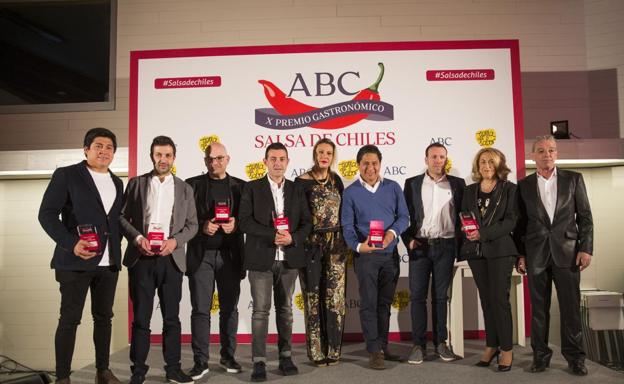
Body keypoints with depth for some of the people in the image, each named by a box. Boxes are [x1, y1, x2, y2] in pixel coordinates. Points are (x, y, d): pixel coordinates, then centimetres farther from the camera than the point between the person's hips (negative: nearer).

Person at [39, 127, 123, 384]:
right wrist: (71, 244, -18)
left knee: (104, 317, 11)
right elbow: (47, 214, -7)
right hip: (76, 261, -5)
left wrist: (117, 247, 5)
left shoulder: (116, 182, 15)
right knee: (70, 319, 1)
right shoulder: (66, 175, -2)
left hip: (109, 262, 5)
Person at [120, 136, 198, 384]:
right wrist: (137, 238, -12)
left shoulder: (184, 188, 10)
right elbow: (122, 217, 5)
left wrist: (175, 241, -10)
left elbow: (192, 224, 7)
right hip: (141, 258, -1)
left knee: (172, 317, 7)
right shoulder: (136, 184, 8)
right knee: (141, 317, 4)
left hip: (171, 259, 1)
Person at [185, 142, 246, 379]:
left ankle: (228, 356, 22)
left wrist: (235, 224, -13)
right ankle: (200, 361, 8)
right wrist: (202, 226, -14)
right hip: (201, 254, -1)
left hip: (230, 254, 1)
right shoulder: (192, 184, 5)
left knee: (229, 308, 9)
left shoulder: (240, 186, 8)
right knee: (200, 309, -1)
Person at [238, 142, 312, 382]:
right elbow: (244, 221, -8)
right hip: (261, 258, -3)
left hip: (289, 259, 3)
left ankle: (285, 356, 21)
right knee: (261, 311, -1)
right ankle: (259, 361, 5)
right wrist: (273, 234, -17)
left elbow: (306, 223, 7)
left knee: (285, 309, 11)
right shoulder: (252, 188, 1)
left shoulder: (297, 191, 10)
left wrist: (293, 238, -12)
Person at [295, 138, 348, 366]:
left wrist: (346, 238, 9)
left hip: (336, 243, 4)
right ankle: (317, 350, 14)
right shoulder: (302, 181, -5)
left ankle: (333, 348, 14)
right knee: (314, 296, 3)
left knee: (335, 295, 3)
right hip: (312, 244, -4)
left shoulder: (335, 179, 9)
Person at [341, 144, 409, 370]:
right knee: (369, 304, -1)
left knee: (385, 303, 13)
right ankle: (374, 351, 7)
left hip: (391, 254, 3)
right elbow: (347, 226, -6)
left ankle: (383, 347, 25)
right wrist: (357, 246, -24)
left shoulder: (393, 188, 4)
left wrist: (393, 232, -19)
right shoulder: (350, 192, -3)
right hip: (366, 256, -3)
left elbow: (404, 216, 1)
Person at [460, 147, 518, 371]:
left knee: (500, 299, -5)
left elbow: (511, 220, -8)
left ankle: (507, 350, 4)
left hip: (500, 249, -4)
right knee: (486, 299, 8)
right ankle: (491, 346, 17)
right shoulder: (470, 191, 13)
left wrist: (484, 233, -18)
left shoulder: (509, 189, 0)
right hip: (476, 251, 4)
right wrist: (468, 232, -10)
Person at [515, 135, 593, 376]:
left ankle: (575, 356, 16)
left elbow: (585, 217, 4)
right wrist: (521, 254, 2)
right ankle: (540, 354, 16)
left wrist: (586, 248, -4)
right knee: (539, 308, 6)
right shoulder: (524, 185, 6)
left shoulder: (573, 179, 6)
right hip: (536, 254, 0)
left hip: (567, 252, 0)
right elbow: (520, 223, 7)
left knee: (571, 307, 3)